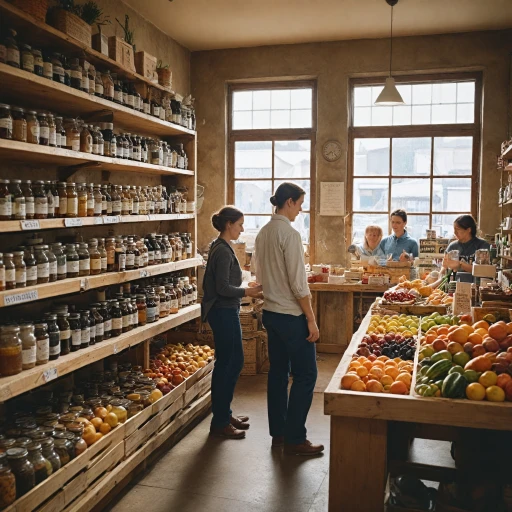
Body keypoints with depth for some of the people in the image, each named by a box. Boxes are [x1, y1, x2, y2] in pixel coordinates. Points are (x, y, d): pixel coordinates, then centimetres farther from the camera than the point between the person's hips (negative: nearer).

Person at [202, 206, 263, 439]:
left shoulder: (221, 248, 14)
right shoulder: (223, 251, -18)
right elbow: (223, 288, -23)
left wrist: (247, 290, 12)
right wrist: (249, 292, -16)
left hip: (226, 312, 11)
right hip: (224, 313, -11)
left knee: (234, 361, 16)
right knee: (225, 364, -3)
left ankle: (224, 413, 28)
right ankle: (219, 423, 8)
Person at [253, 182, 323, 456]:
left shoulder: (262, 233, 9)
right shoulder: (290, 234, -17)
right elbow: (298, 282, -19)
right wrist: (311, 319, -14)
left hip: (270, 312, 9)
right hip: (291, 315, -9)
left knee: (278, 372, 15)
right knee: (305, 376, 1)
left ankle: (278, 433, 24)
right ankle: (295, 439, 7)